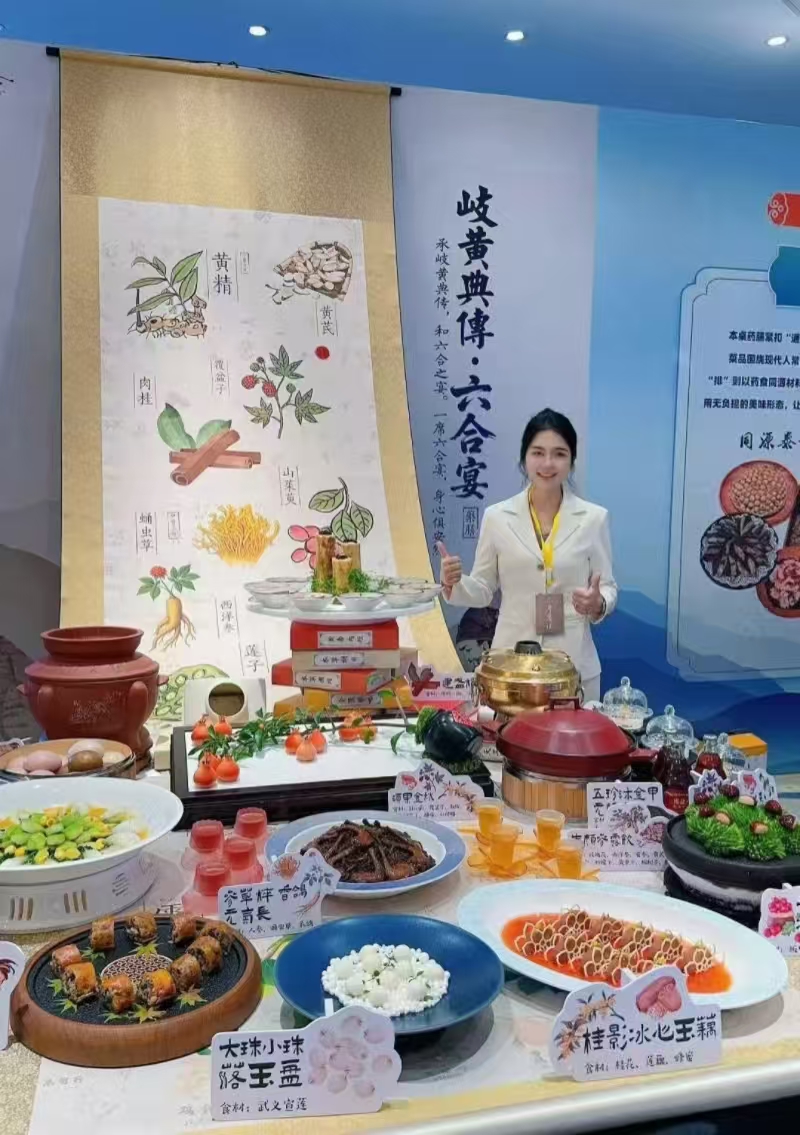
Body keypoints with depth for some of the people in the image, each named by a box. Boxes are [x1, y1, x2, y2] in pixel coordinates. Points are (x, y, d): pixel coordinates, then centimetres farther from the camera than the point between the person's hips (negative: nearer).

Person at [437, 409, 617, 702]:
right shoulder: (496, 516, -1)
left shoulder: (594, 518, -1)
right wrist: (453, 582, -15)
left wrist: (598, 604, -17)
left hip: (574, 664, 0)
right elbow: (483, 591, 4)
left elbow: (608, 588, 4)